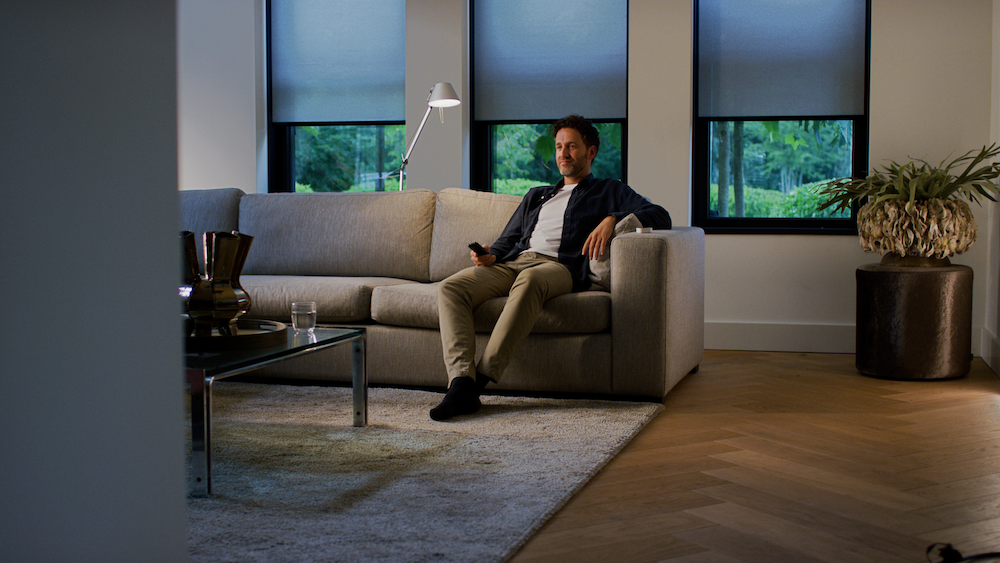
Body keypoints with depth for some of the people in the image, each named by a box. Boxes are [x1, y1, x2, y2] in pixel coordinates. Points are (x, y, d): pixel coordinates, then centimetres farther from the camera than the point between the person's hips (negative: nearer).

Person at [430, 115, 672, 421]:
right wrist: (491, 255, 6)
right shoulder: (536, 195, 37)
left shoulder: (609, 192, 23)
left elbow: (660, 216, 9)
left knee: (529, 280, -43)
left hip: (559, 266, -5)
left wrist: (612, 219, -9)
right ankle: (461, 382, -38)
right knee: (450, 288, -25)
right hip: (512, 263, 5)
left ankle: (482, 378, -45)